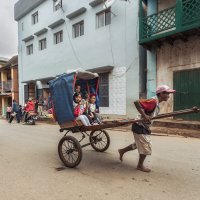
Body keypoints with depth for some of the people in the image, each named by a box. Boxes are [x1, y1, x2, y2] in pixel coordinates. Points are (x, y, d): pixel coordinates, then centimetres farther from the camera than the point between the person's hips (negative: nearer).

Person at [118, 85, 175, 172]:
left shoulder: (157, 103, 7)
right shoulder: (153, 101, -25)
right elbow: (137, 102, -33)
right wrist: (144, 115, -34)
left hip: (144, 127, 10)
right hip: (140, 127, -10)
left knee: (138, 144, 23)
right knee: (146, 146, 1)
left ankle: (122, 151, 40)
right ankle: (140, 166, 19)